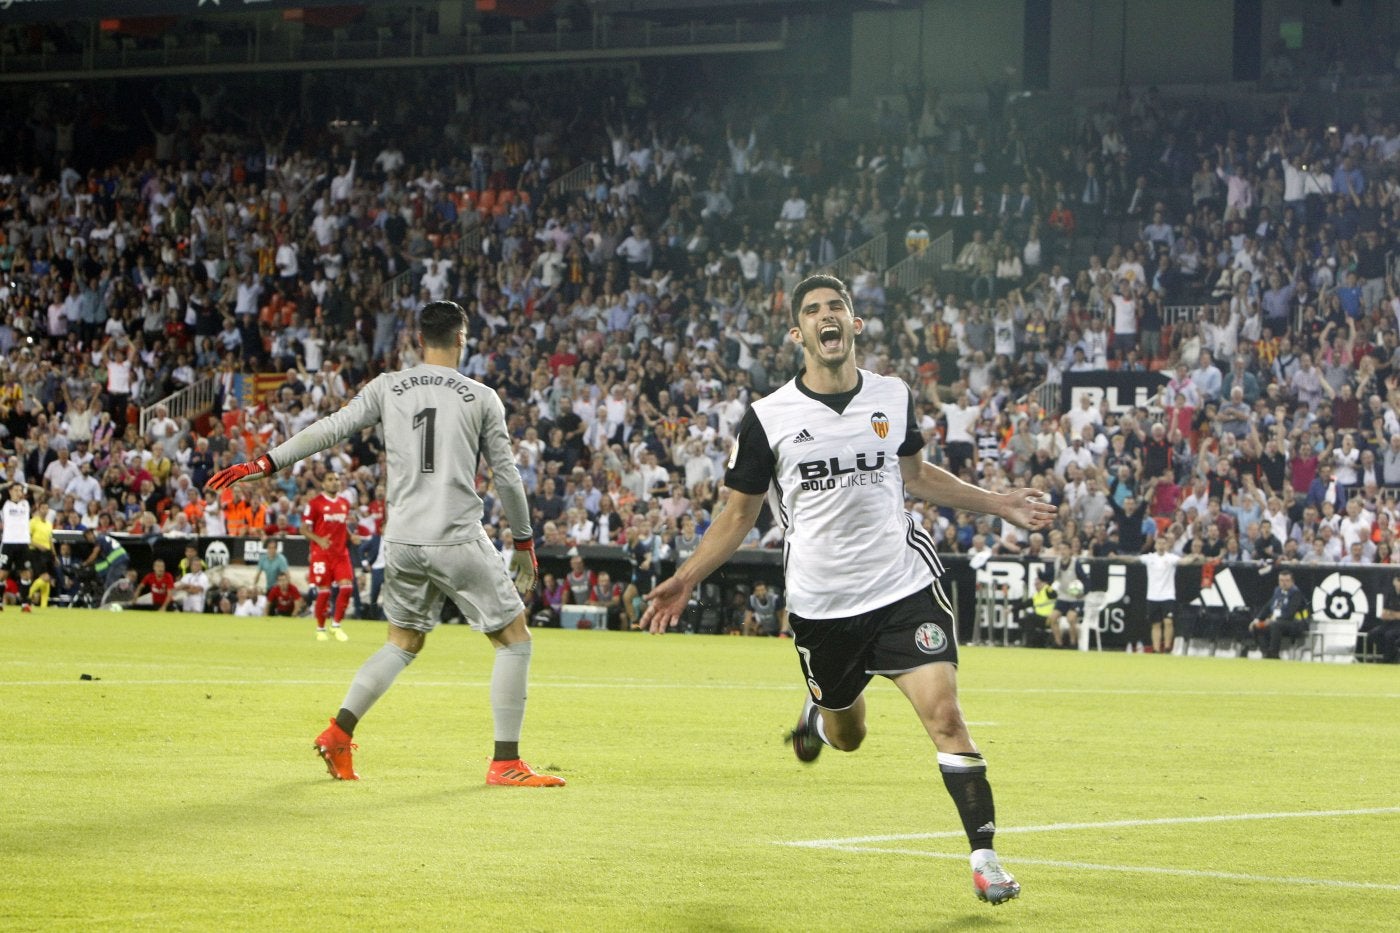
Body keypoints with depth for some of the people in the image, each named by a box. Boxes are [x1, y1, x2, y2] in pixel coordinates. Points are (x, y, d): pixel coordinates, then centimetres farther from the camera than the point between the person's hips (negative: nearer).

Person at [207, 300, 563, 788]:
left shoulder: (387, 388, 6)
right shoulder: (482, 398, 2)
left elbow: (332, 428, 0)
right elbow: (506, 475, 5)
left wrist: (264, 463, 4)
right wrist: (524, 543, 15)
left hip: (402, 541, 4)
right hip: (459, 540, -4)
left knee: (404, 641, 23)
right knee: (514, 638, 8)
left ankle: (338, 732, 10)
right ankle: (505, 762, 3)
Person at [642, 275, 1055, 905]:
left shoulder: (894, 398, 2)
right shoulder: (768, 418, -5)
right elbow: (740, 512, 5)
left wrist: (1000, 504, 16)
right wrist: (686, 580, -5)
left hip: (904, 587, 0)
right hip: (820, 604, 0)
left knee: (945, 715, -15)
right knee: (847, 736, 15)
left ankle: (984, 857, -8)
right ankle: (820, 711, 54)